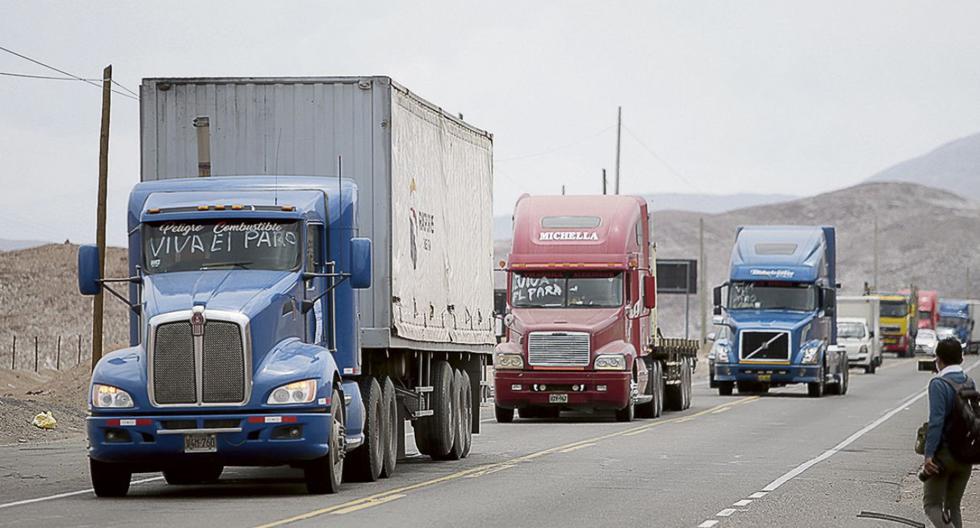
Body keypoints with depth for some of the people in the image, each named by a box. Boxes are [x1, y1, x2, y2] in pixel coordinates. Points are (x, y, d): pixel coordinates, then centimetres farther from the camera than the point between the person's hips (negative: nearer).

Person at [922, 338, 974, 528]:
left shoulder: (938, 384, -14)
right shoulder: (970, 383, 6)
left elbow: (936, 421, -20)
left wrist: (929, 454, -20)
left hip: (944, 454, -6)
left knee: (932, 504, 2)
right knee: (953, 506, 15)